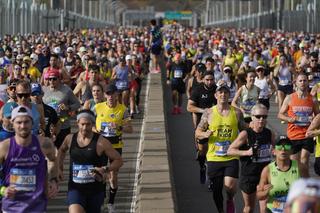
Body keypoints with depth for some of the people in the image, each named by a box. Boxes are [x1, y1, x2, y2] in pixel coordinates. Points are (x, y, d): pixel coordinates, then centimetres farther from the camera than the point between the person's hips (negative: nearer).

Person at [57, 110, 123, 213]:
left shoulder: (101, 142, -11)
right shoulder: (70, 139, 1)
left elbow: (118, 160, -5)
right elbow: (62, 150, 26)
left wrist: (105, 169, -21)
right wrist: (59, 168, 17)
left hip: (95, 190, -1)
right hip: (75, 189, 1)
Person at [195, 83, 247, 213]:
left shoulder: (236, 112, 3)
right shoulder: (209, 113, 2)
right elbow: (197, 132, 5)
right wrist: (205, 134, -16)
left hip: (231, 157, -1)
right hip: (214, 157, 1)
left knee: (230, 186, -18)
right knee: (216, 190, 6)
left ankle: (230, 200, 15)